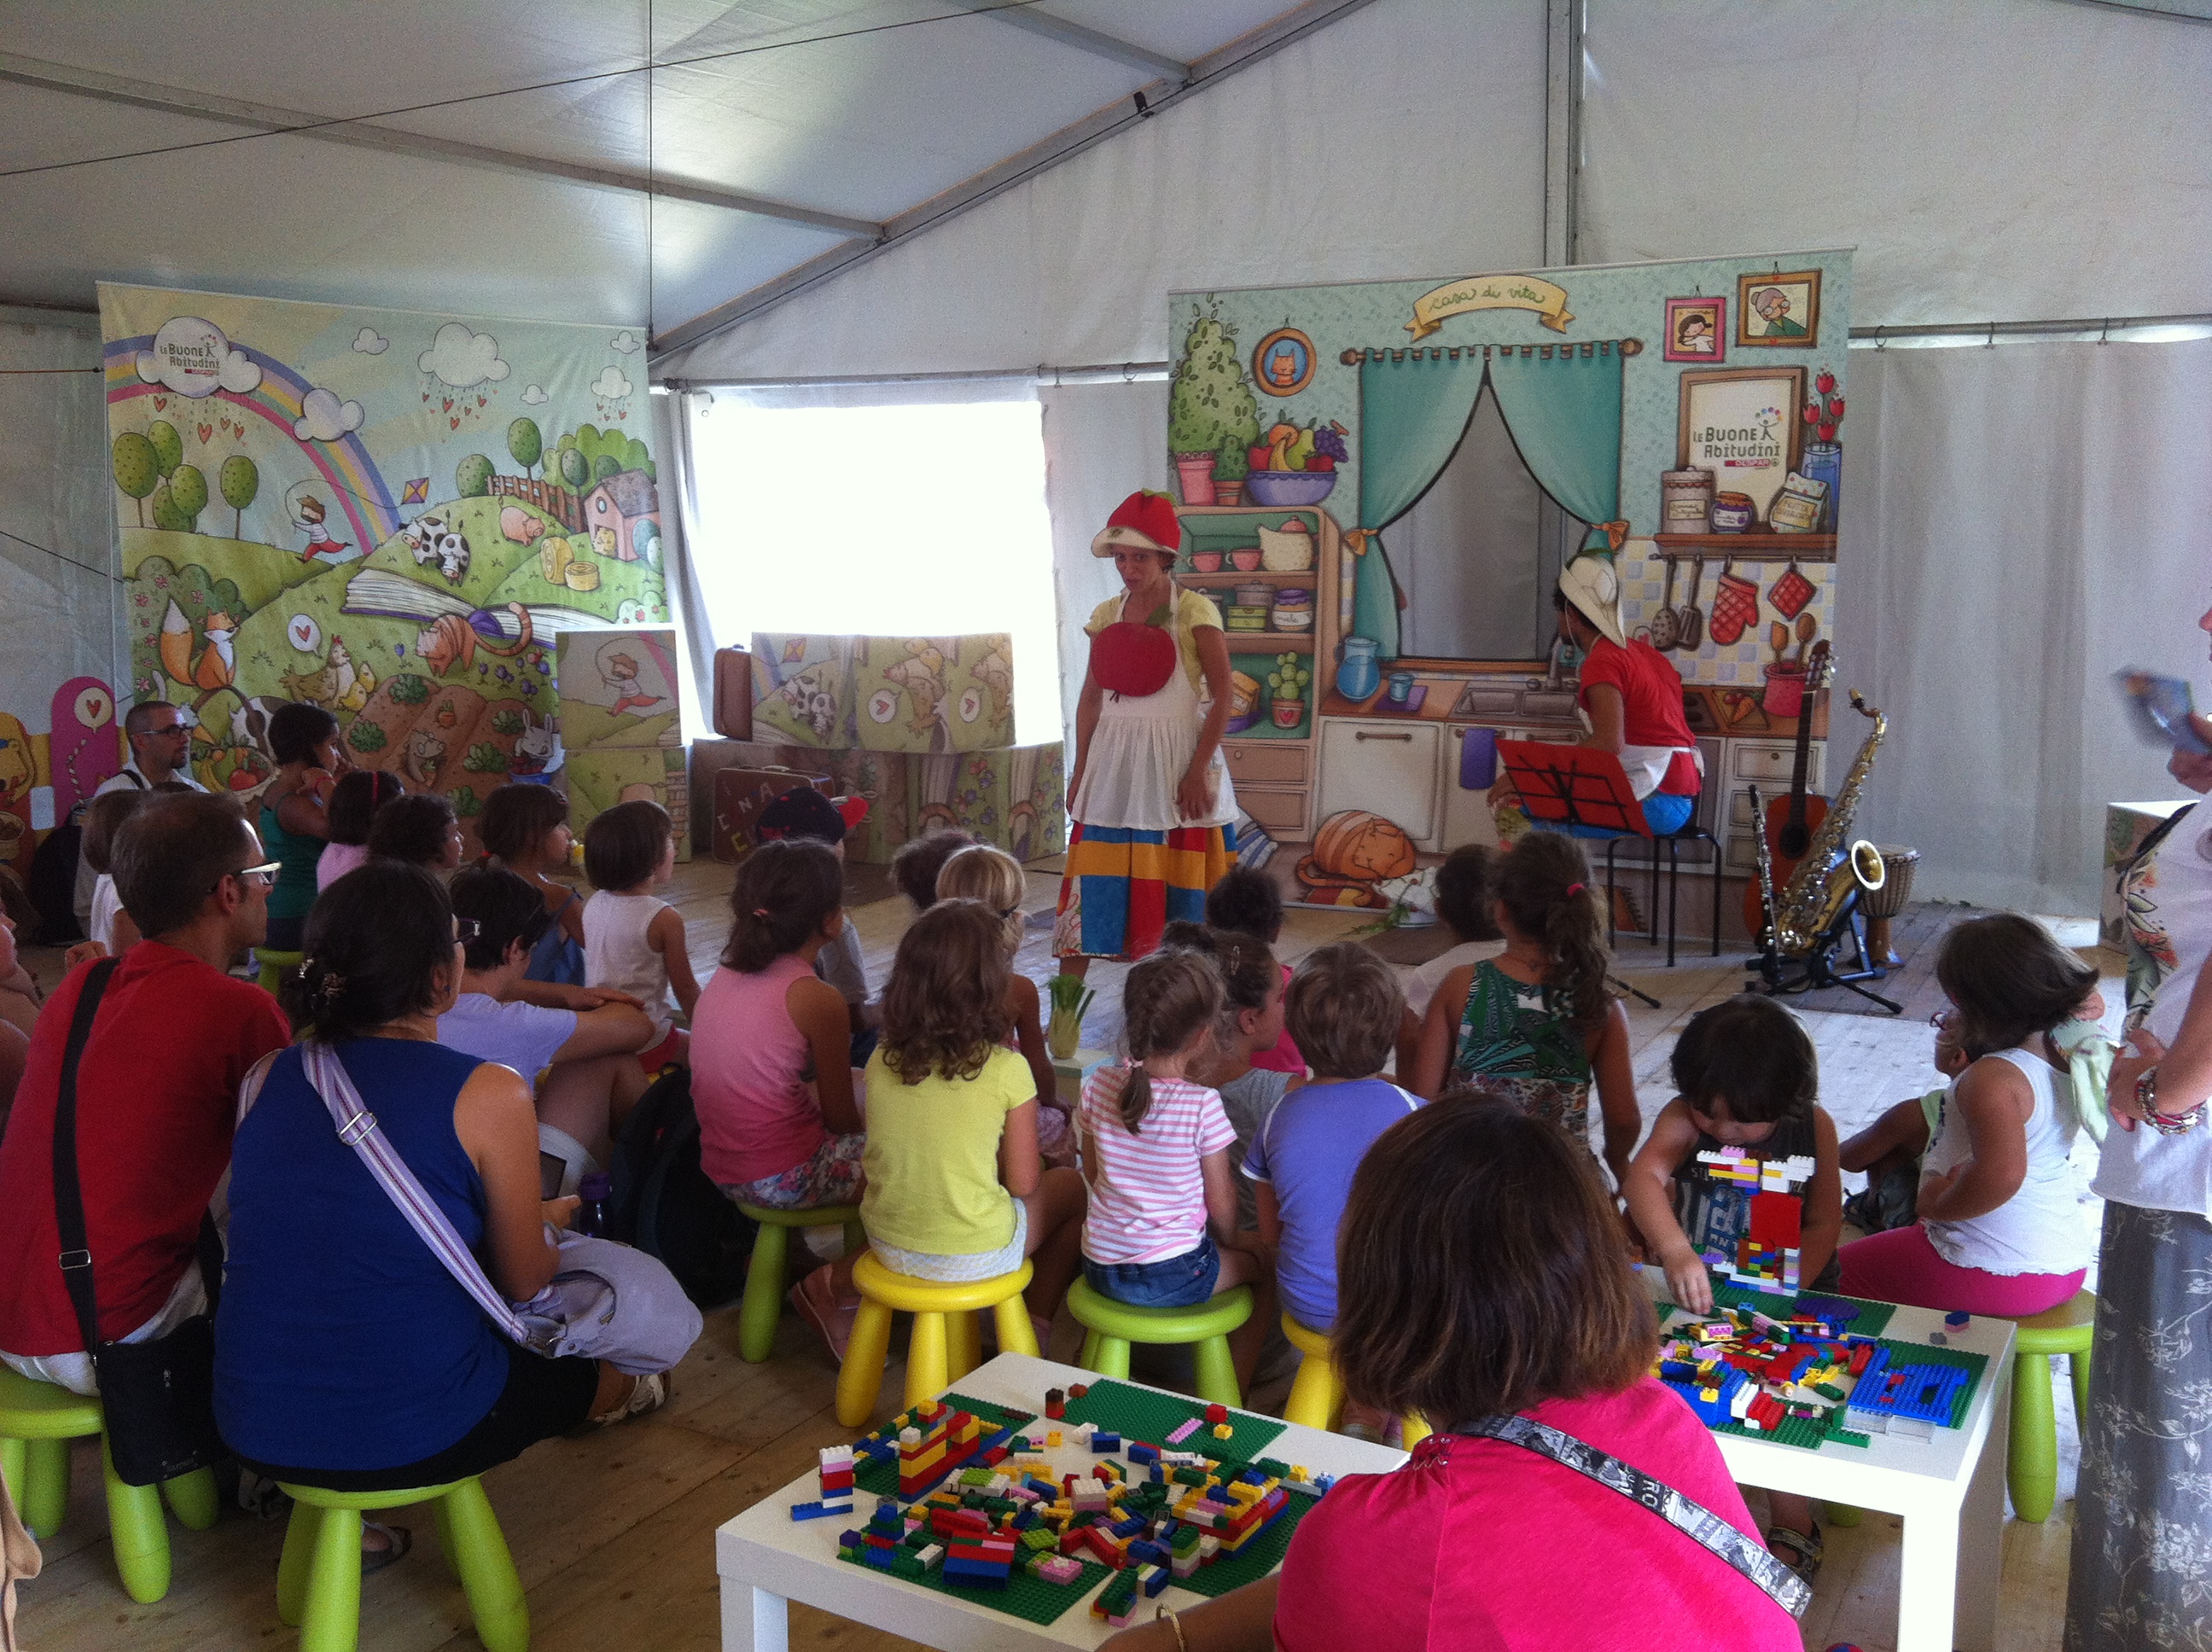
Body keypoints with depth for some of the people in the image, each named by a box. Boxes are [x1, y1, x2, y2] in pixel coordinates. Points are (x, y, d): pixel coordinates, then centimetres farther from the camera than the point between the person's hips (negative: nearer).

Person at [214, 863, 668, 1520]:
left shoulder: (267, 1078, 0)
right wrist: (546, 1221, 21)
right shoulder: (488, 1095, -15)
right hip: (410, 1437, -5)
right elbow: (524, 1283, -3)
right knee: (601, 1364, 29)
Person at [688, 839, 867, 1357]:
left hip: (721, 1166, 8)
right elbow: (842, 1119, -9)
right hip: (784, 1178, -8)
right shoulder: (816, 999, -16)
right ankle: (837, 1284, -2)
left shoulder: (725, 975, 6)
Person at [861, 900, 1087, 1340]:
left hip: (888, 1246, 5)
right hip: (973, 1256, -5)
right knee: (1073, 1188, 22)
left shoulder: (882, 1062, -7)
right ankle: (1036, 1329, 27)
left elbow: (872, 1159, 7)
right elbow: (1022, 1183, -11)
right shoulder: (1006, 1070, -19)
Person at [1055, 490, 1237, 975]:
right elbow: (1090, 698, 12)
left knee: (1177, 885, 3)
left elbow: (1221, 698, -9)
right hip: (1114, 759, 4)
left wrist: (1199, 770, -15)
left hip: (1177, 759, -4)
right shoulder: (1107, 615, 9)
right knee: (1091, 883, 2)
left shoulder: (1194, 611, -6)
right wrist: (1080, 770, 8)